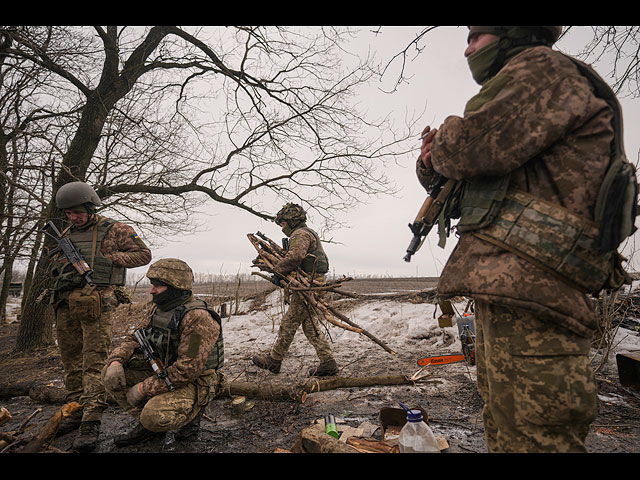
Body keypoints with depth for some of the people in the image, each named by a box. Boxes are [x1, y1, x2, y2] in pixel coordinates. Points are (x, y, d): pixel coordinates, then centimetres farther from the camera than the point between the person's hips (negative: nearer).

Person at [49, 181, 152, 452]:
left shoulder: (114, 230, 2)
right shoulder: (66, 234, 19)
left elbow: (144, 254, 0)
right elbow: (56, 265, 27)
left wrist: (110, 259, -9)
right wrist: (62, 266, 3)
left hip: (97, 303, -6)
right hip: (66, 304, 6)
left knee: (94, 361, -10)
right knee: (71, 360, 12)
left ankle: (91, 422, -9)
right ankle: (76, 411, 24)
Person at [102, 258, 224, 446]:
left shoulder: (198, 317, -26)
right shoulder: (159, 309, 4)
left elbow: (188, 369, -29)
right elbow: (135, 339, 10)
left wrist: (143, 388, -23)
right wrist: (116, 361, -12)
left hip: (193, 384, -8)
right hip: (163, 373, 9)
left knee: (154, 416, -33)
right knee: (111, 372, -2)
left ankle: (190, 414, 1)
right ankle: (147, 425, 7)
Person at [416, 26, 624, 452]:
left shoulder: (543, 66, 0)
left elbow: (478, 146, -19)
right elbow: (454, 177, 28)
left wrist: (442, 145, 3)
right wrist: (433, 164, 6)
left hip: (526, 284, -10)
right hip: (503, 281, 11)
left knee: (534, 434, -6)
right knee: (502, 428, 18)